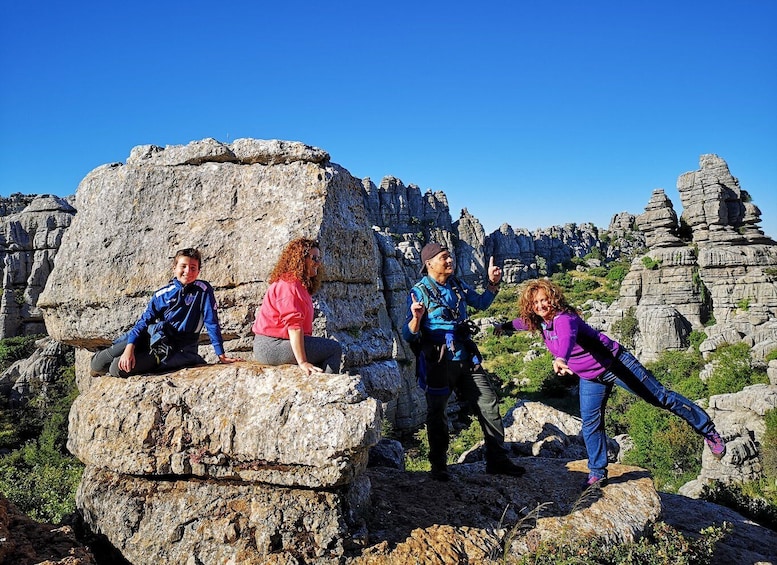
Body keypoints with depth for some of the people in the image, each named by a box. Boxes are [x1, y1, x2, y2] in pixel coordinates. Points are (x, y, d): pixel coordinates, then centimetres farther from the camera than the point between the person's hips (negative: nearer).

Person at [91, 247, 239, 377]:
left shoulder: (203, 290, -6)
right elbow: (144, 321, -3)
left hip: (178, 349, -3)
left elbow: (212, 323, -5)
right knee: (98, 364, -8)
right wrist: (130, 347, -18)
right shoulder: (162, 294, 3)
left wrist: (221, 355, -7)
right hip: (153, 336, 3)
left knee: (119, 368, -20)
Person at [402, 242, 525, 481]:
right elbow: (408, 336, -14)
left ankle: (497, 459, 20)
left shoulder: (458, 286, 6)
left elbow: (481, 303, 25)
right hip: (438, 364, -5)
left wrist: (493, 284, 9)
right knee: (437, 415, 7)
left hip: (466, 360, 5)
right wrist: (416, 319, -35)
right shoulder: (419, 292, -11)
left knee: (489, 404, 6)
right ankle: (438, 466, 25)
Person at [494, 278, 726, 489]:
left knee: (660, 396, 2)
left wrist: (560, 360, -72)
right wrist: (506, 326, 23)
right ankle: (597, 474, 19)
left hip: (614, 363, -8)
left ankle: (707, 429, 19)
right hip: (590, 378, 8)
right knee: (590, 424, 6)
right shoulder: (540, 322, -4)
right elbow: (524, 321, 23)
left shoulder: (564, 318, -31)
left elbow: (567, 339, -55)